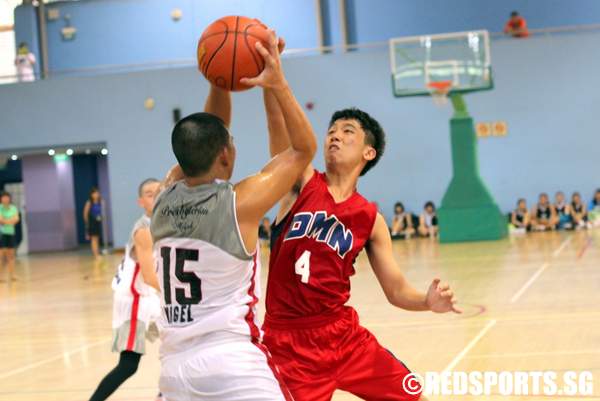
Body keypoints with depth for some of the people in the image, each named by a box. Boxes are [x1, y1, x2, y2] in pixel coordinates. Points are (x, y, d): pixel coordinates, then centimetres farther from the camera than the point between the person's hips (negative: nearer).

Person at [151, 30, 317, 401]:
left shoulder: (164, 200, 5)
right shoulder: (240, 203, -10)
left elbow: (204, 141, 21)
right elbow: (304, 148, 1)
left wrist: (219, 83, 14)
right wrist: (278, 84, 0)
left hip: (175, 367, 6)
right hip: (234, 363, -6)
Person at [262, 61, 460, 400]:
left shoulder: (370, 218, 4)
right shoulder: (302, 183, -2)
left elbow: (396, 289, 4)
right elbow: (279, 121, -19)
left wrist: (428, 301, -17)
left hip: (343, 334, 3)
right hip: (288, 340, -3)